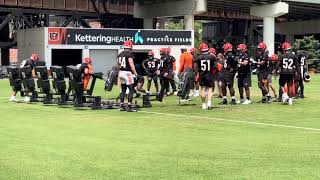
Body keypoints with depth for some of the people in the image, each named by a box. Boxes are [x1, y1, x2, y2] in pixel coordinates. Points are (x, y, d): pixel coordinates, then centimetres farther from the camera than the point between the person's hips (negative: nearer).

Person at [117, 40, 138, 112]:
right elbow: (131, 64, -18)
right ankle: (129, 106, -7)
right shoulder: (129, 53, -12)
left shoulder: (120, 54, 11)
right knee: (131, 89, -2)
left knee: (123, 90, 13)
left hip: (121, 73, 8)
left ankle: (122, 106, 14)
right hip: (127, 73, -8)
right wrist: (135, 73, -12)